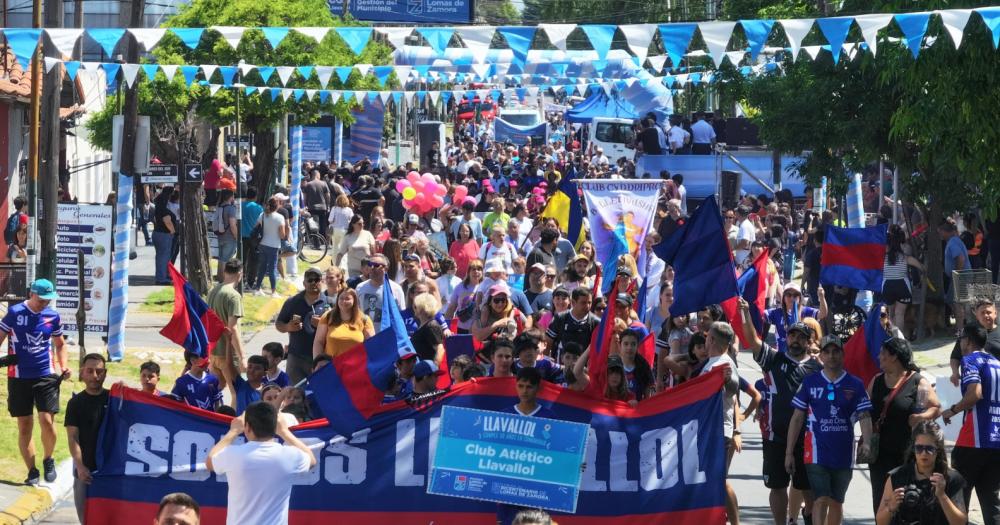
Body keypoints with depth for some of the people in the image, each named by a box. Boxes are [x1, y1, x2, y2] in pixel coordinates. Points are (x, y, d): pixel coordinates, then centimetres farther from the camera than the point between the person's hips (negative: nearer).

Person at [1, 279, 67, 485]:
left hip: (47, 375, 1)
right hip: (19, 377, -1)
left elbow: (60, 344, 18)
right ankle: (31, 471, 11)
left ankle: (48, 460, 13)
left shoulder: (53, 316, 4)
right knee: (24, 426, 2)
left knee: (47, 421, -12)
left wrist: (64, 367, 3)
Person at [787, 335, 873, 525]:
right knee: (822, 499, -14)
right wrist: (789, 453, 2)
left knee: (836, 501, 13)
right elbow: (797, 418, 4)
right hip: (817, 453, -2)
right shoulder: (810, 382, 1)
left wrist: (866, 442, -23)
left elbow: (864, 416, -3)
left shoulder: (855, 385, 2)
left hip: (844, 452, 2)